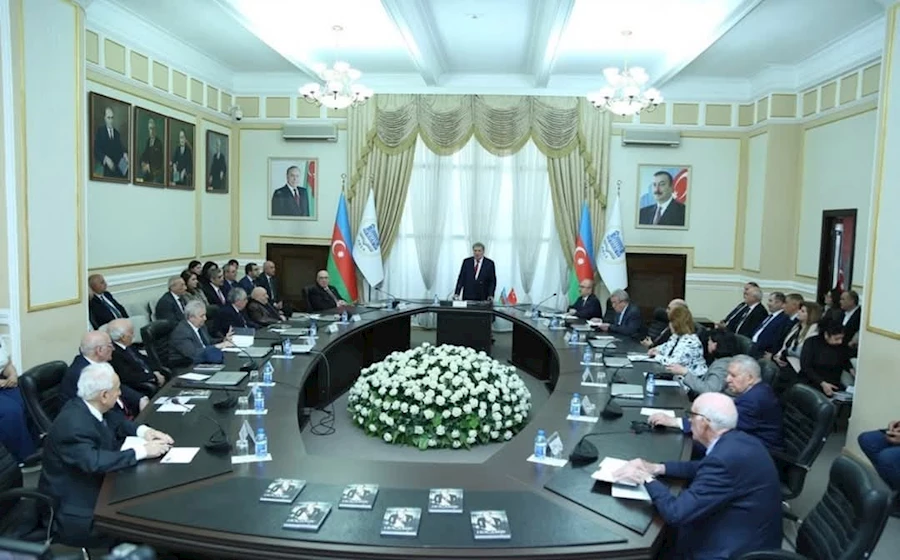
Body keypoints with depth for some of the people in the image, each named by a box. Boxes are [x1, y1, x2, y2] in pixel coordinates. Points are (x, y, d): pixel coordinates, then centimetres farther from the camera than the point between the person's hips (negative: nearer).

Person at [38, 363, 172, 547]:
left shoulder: (84, 407, -3)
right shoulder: (72, 425, -29)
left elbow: (115, 421, 13)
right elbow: (95, 462, -39)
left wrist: (143, 431, -5)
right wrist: (142, 451, -31)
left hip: (92, 487, 9)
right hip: (76, 514, -9)